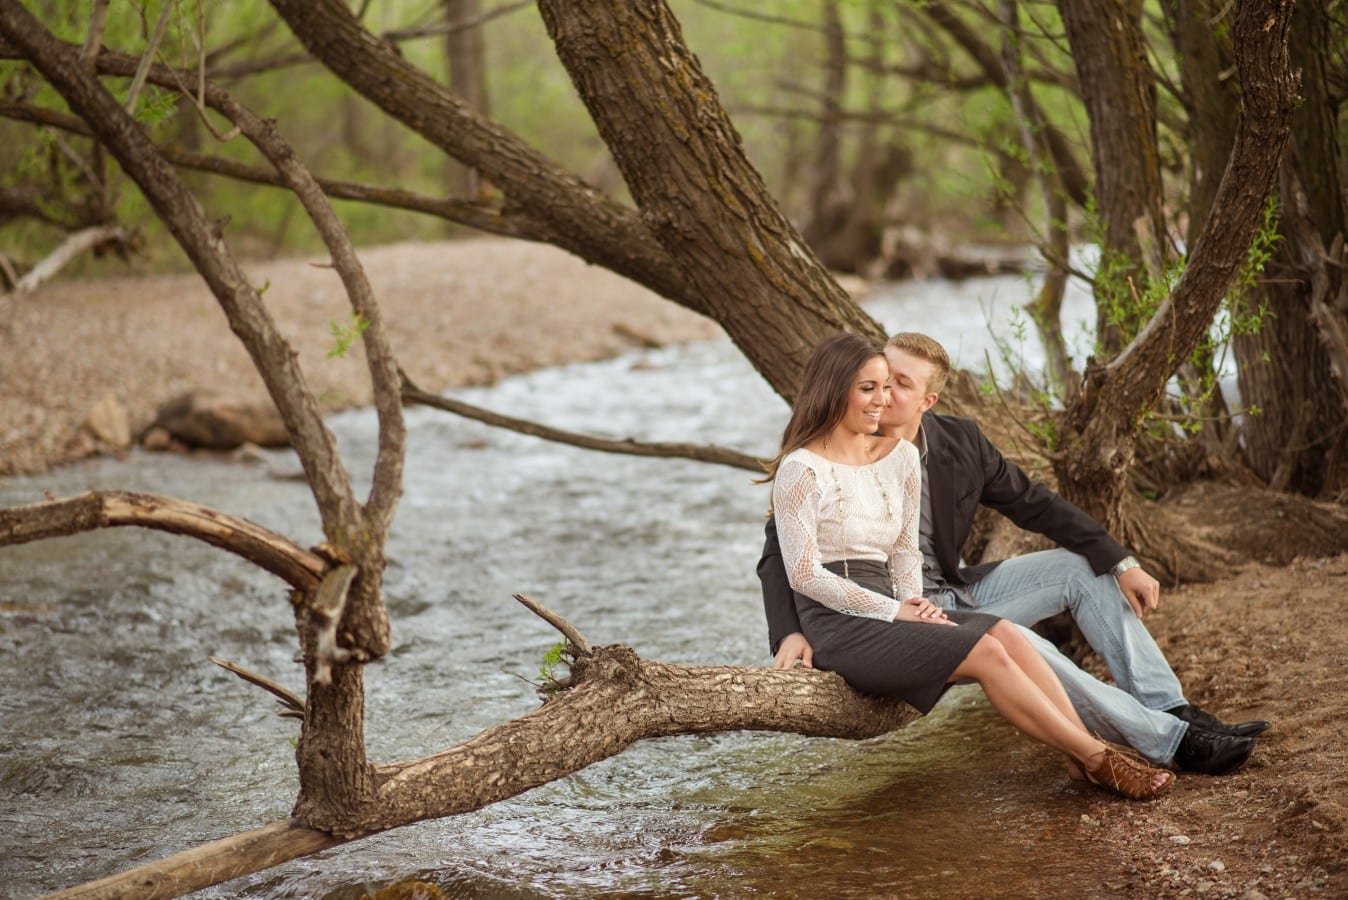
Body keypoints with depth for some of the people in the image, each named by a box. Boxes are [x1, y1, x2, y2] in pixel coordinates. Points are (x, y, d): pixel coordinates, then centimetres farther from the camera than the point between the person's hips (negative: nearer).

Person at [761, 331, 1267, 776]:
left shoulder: (960, 444, -2)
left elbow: (1034, 504, 5)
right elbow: (781, 554, -12)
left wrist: (1120, 563, 1)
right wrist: (790, 634, -29)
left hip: (954, 593, 7)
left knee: (1083, 568, 0)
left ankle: (1175, 711, 0)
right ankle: (1173, 743, -20)